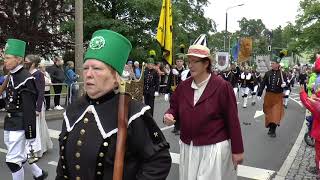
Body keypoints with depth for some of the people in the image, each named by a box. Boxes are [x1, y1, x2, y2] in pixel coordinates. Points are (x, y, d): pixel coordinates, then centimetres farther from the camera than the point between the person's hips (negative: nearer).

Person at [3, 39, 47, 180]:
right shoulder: (11, 77, 9)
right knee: (20, 155, 19)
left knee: (13, 160, -1)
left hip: (20, 125, -9)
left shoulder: (25, 79, -17)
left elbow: (29, 109, -19)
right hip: (9, 123, 9)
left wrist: (30, 133, -19)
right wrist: (7, 123, 20)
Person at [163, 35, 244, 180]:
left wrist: (237, 150, -7)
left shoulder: (222, 86, -12)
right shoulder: (183, 86, 3)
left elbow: (232, 120, -10)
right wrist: (169, 115, -12)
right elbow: (174, 108, 13)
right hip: (187, 148, 5)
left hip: (214, 148, -5)